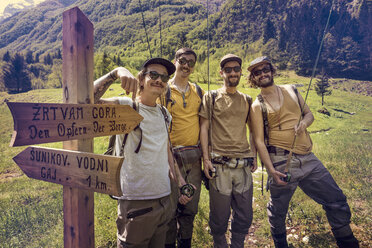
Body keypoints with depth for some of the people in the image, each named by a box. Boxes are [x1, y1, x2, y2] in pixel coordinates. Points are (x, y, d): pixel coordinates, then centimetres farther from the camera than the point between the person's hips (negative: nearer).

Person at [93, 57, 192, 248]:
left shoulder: (165, 114, 10)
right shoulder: (126, 107, -9)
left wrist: (179, 180, 15)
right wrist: (115, 73, -33)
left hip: (163, 198, 7)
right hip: (136, 202, -6)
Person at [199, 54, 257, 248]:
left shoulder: (247, 100, 14)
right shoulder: (211, 98, 2)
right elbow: (203, 128, -1)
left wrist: (254, 156, 13)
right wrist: (206, 158, -8)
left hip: (244, 165, 4)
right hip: (219, 165, -4)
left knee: (245, 216, 12)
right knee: (219, 216, 7)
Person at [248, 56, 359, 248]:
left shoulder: (291, 90, 12)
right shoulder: (257, 106, -2)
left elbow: (309, 114, 19)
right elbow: (259, 140, -7)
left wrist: (304, 122, -5)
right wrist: (271, 170, -15)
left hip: (308, 158, 5)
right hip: (281, 162, -4)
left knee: (336, 200, 10)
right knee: (277, 211, 7)